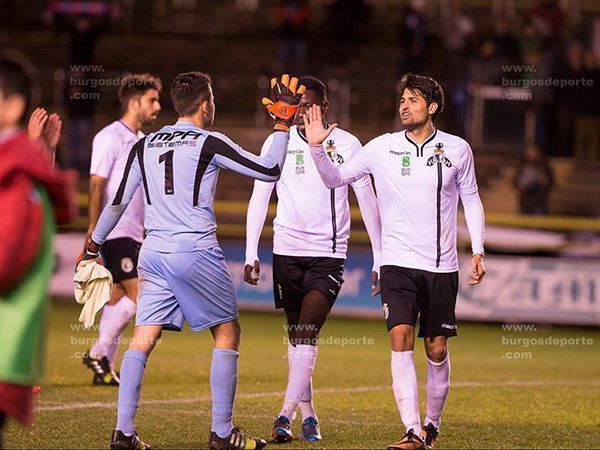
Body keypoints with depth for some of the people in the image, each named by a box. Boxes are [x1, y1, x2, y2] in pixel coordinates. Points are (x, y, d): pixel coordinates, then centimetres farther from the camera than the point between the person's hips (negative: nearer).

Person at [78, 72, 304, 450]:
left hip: (154, 252, 5)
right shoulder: (208, 143, -5)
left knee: (144, 337, 5)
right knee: (227, 333, 6)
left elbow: (118, 202, 14)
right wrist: (284, 123, 4)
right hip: (196, 250, -5)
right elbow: (270, 170, -6)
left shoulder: (145, 146, 11)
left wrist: (93, 247, 24)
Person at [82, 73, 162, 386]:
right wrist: (93, 232, -20)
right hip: (115, 231, -8)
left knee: (117, 299, 8)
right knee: (138, 296, -13)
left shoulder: (142, 141, 16)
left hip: (134, 233, 8)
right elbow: (96, 186, -15)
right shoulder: (109, 138, -10)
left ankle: (105, 369, 12)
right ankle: (99, 353, -3)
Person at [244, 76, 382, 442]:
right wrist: (251, 254, 0)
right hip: (287, 250, 3)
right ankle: (308, 415, 17)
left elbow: (368, 202, 3)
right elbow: (260, 198, 7)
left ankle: (286, 415, -19)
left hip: (329, 254, -3)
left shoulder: (346, 145, -2)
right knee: (296, 337, 7)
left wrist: (380, 257, 3)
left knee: (307, 334, -15)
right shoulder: (277, 143, 3)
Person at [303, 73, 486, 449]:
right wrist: (317, 147, -12)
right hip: (398, 263, -1)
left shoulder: (457, 149, 2)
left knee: (437, 350, 5)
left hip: (441, 265, 1)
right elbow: (336, 178, 5)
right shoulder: (382, 148, 1)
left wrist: (478, 250, 5)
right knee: (401, 340, -16)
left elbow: (471, 199, 12)